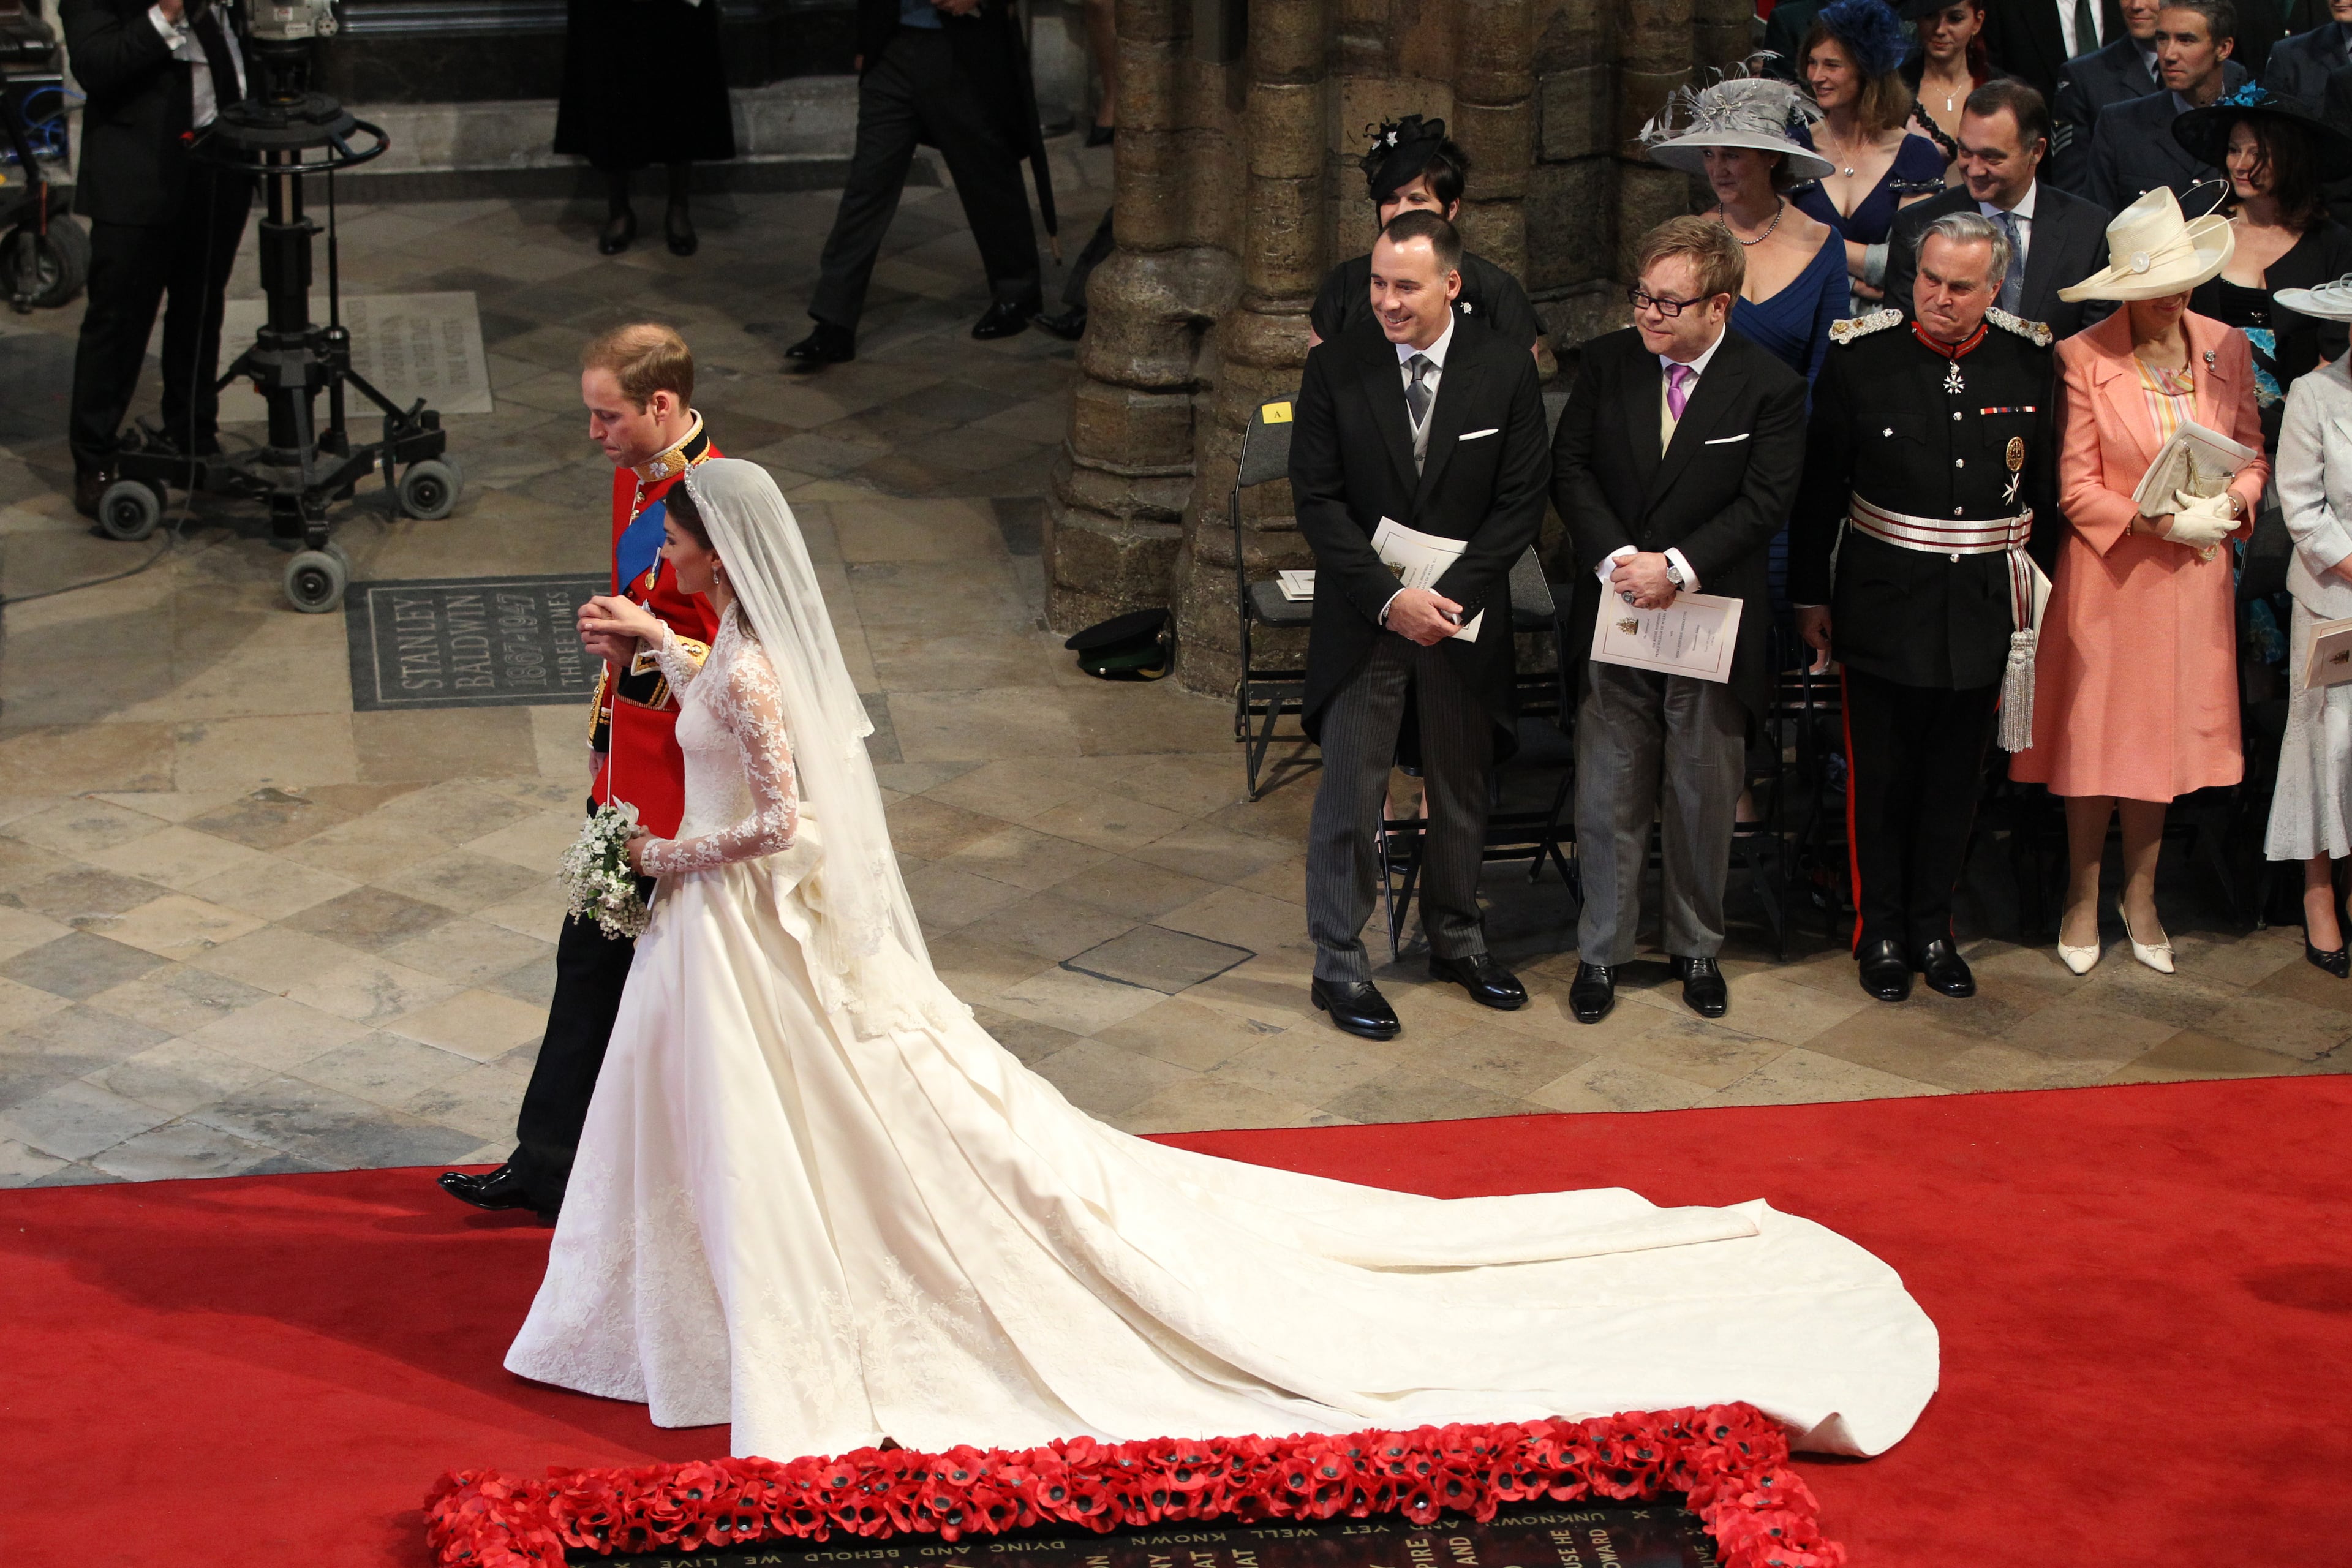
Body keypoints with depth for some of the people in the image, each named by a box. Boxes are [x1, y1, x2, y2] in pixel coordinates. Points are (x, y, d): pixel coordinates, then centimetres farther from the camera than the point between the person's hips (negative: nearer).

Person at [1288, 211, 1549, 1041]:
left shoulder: (1505, 369, -6)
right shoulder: (1335, 368, -8)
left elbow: (1522, 499, -5)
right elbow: (1316, 500, -8)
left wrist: (1449, 595, -15)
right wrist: (1389, 597, -18)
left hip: (1464, 617, 1)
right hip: (1363, 620, -1)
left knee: (1462, 787, 15)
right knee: (1349, 795, 2)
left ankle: (1456, 936, 33)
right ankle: (1339, 964, 13)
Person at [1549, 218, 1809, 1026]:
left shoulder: (1770, 387, -7)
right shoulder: (1606, 363, 1)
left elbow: (1765, 503, -11)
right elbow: (1570, 468, 0)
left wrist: (1677, 565, -20)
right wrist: (1618, 558, -14)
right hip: (1614, 617, 2)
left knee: (1703, 797, 9)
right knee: (1608, 793, 5)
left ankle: (1696, 948, 25)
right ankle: (1601, 951, 17)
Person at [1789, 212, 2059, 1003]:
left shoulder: (2028, 360, -1)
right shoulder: (1861, 355, -6)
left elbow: (2045, 482, 8)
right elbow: (1818, 485, -1)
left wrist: (2033, 587, 8)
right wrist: (1809, 594, 0)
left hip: (1983, 604, 2)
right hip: (1885, 602, -2)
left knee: (1956, 777, 12)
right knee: (1881, 775, 6)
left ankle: (1934, 928, 25)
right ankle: (1881, 932, 20)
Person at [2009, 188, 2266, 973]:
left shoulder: (2227, 350, 2)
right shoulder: (2084, 358, -10)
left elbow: (2252, 458, 10)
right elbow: (2076, 487, -9)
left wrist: (2225, 507, -11)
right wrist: (2155, 520, -20)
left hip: (2193, 581, 3)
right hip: (2107, 577, -3)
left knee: (2163, 734, 9)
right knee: (2095, 735, 3)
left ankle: (2140, 899, 24)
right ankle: (2083, 900, 19)